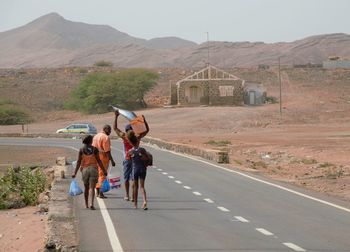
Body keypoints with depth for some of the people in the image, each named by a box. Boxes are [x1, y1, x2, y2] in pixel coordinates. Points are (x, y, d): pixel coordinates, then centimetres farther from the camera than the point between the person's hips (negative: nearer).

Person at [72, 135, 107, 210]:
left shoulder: (81, 149, 0)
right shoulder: (94, 149, -4)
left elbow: (79, 162, -3)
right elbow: (98, 161, -4)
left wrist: (75, 172, 0)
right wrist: (104, 170, 2)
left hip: (85, 170, 2)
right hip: (93, 169, -2)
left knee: (86, 188, 17)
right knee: (91, 188, -6)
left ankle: (86, 204, 25)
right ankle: (91, 204, -23)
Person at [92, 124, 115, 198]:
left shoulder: (95, 136, 13)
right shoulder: (106, 137, -13)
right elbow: (107, 151, -17)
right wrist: (112, 160, -14)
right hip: (103, 158, -8)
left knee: (97, 175, 16)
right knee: (102, 175, -4)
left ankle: (97, 192, 22)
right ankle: (101, 193, -5)